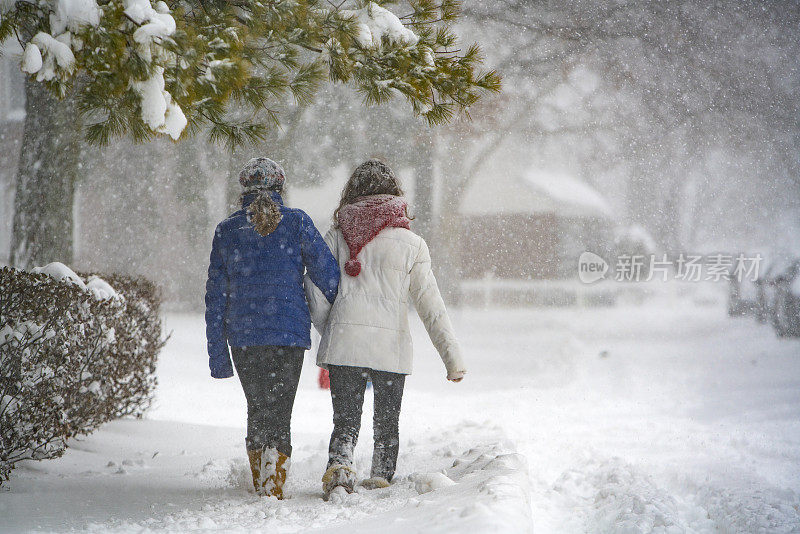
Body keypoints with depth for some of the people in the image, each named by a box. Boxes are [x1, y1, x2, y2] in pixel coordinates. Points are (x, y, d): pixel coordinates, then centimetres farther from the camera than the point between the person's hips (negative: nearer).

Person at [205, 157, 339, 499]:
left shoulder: (226, 231, 3)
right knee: (279, 413, 1)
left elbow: (216, 297, 5)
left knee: (257, 409, 17)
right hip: (289, 333, -2)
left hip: (243, 334, 2)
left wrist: (217, 352, 9)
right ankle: (273, 487, -11)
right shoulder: (297, 223, -2)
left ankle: (260, 484, 23)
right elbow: (327, 275, -3)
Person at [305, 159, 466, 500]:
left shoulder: (337, 235, 5)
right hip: (391, 345, 0)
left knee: (346, 420, 3)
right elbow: (430, 304, 0)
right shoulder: (410, 242, 2)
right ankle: (380, 482, 12)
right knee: (387, 422, 14)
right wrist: (453, 357, 2)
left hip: (343, 343, 1)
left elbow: (316, 292, 3)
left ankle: (339, 466, -22)